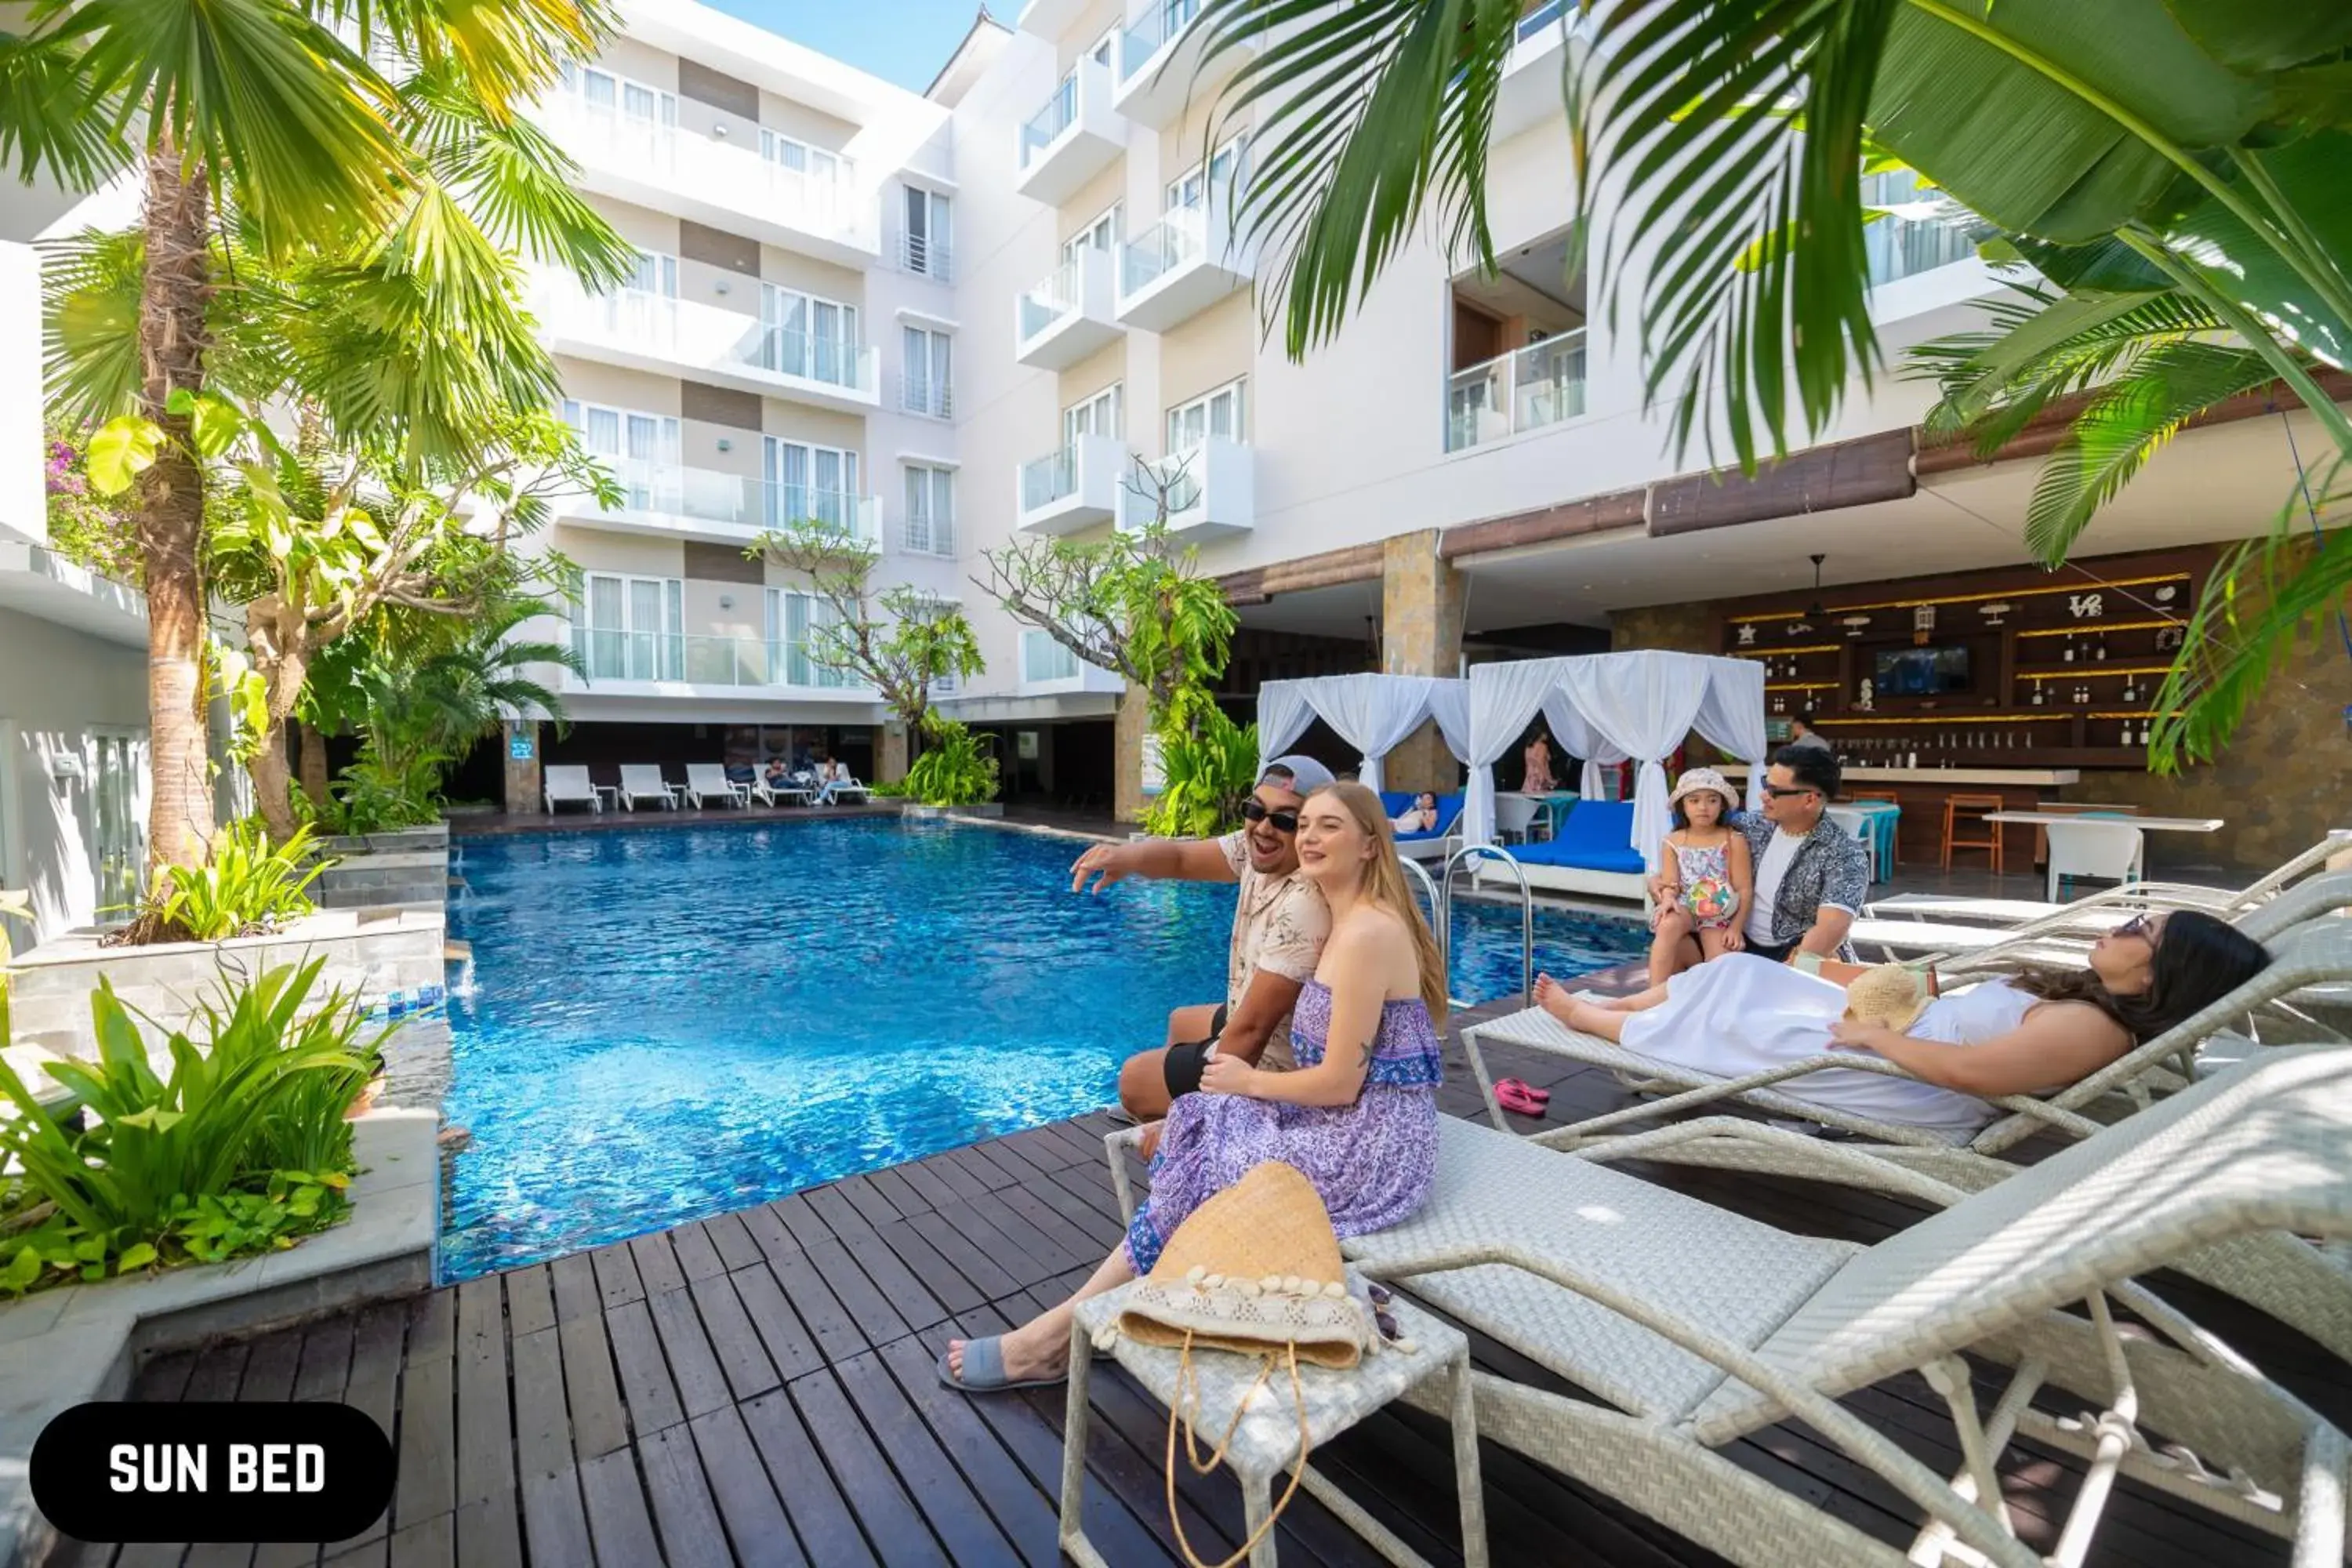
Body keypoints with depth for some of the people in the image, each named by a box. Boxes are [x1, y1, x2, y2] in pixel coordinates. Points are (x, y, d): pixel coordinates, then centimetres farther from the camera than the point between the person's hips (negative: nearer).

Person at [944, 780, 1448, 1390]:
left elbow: (1339, 1083, -21)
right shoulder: (1355, 921, 10)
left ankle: (1063, 1331, 10)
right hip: (1361, 1131, 9)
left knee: (1200, 1178, -6)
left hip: (1368, 1150, -9)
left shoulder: (1366, 933, -21)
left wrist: (1249, 1082, -6)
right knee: (1198, 1133, 2)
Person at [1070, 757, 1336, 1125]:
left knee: (1133, 1078, 10)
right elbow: (1180, 858, -6)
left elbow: (1252, 1028, -31)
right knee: (1180, 1022, 33)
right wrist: (1126, 856, -28)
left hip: (1270, 1069, -8)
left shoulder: (1304, 906, -34)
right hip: (1262, 1037, 8)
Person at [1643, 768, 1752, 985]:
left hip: (1720, 912, 0)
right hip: (1684, 908, 1)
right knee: (1668, 925, -34)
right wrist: (1668, 898, -25)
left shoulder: (1733, 841, 2)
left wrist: (1736, 927, -13)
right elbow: (1670, 882, 0)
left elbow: (1744, 889, -2)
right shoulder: (1673, 842, 7)